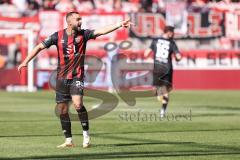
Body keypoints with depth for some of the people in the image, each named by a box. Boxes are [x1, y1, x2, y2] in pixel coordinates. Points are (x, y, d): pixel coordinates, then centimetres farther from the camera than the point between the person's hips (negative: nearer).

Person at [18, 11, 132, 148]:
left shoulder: (83, 34, -3)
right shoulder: (58, 36, -1)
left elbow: (101, 31, -13)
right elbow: (40, 47, 2)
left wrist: (120, 25, -25)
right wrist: (26, 61, -4)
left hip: (77, 76, -2)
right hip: (62, 77, 2)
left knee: (78, 104, -22)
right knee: (63, 110, 5)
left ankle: (86, 134, -7)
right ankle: (68, 141, 17)